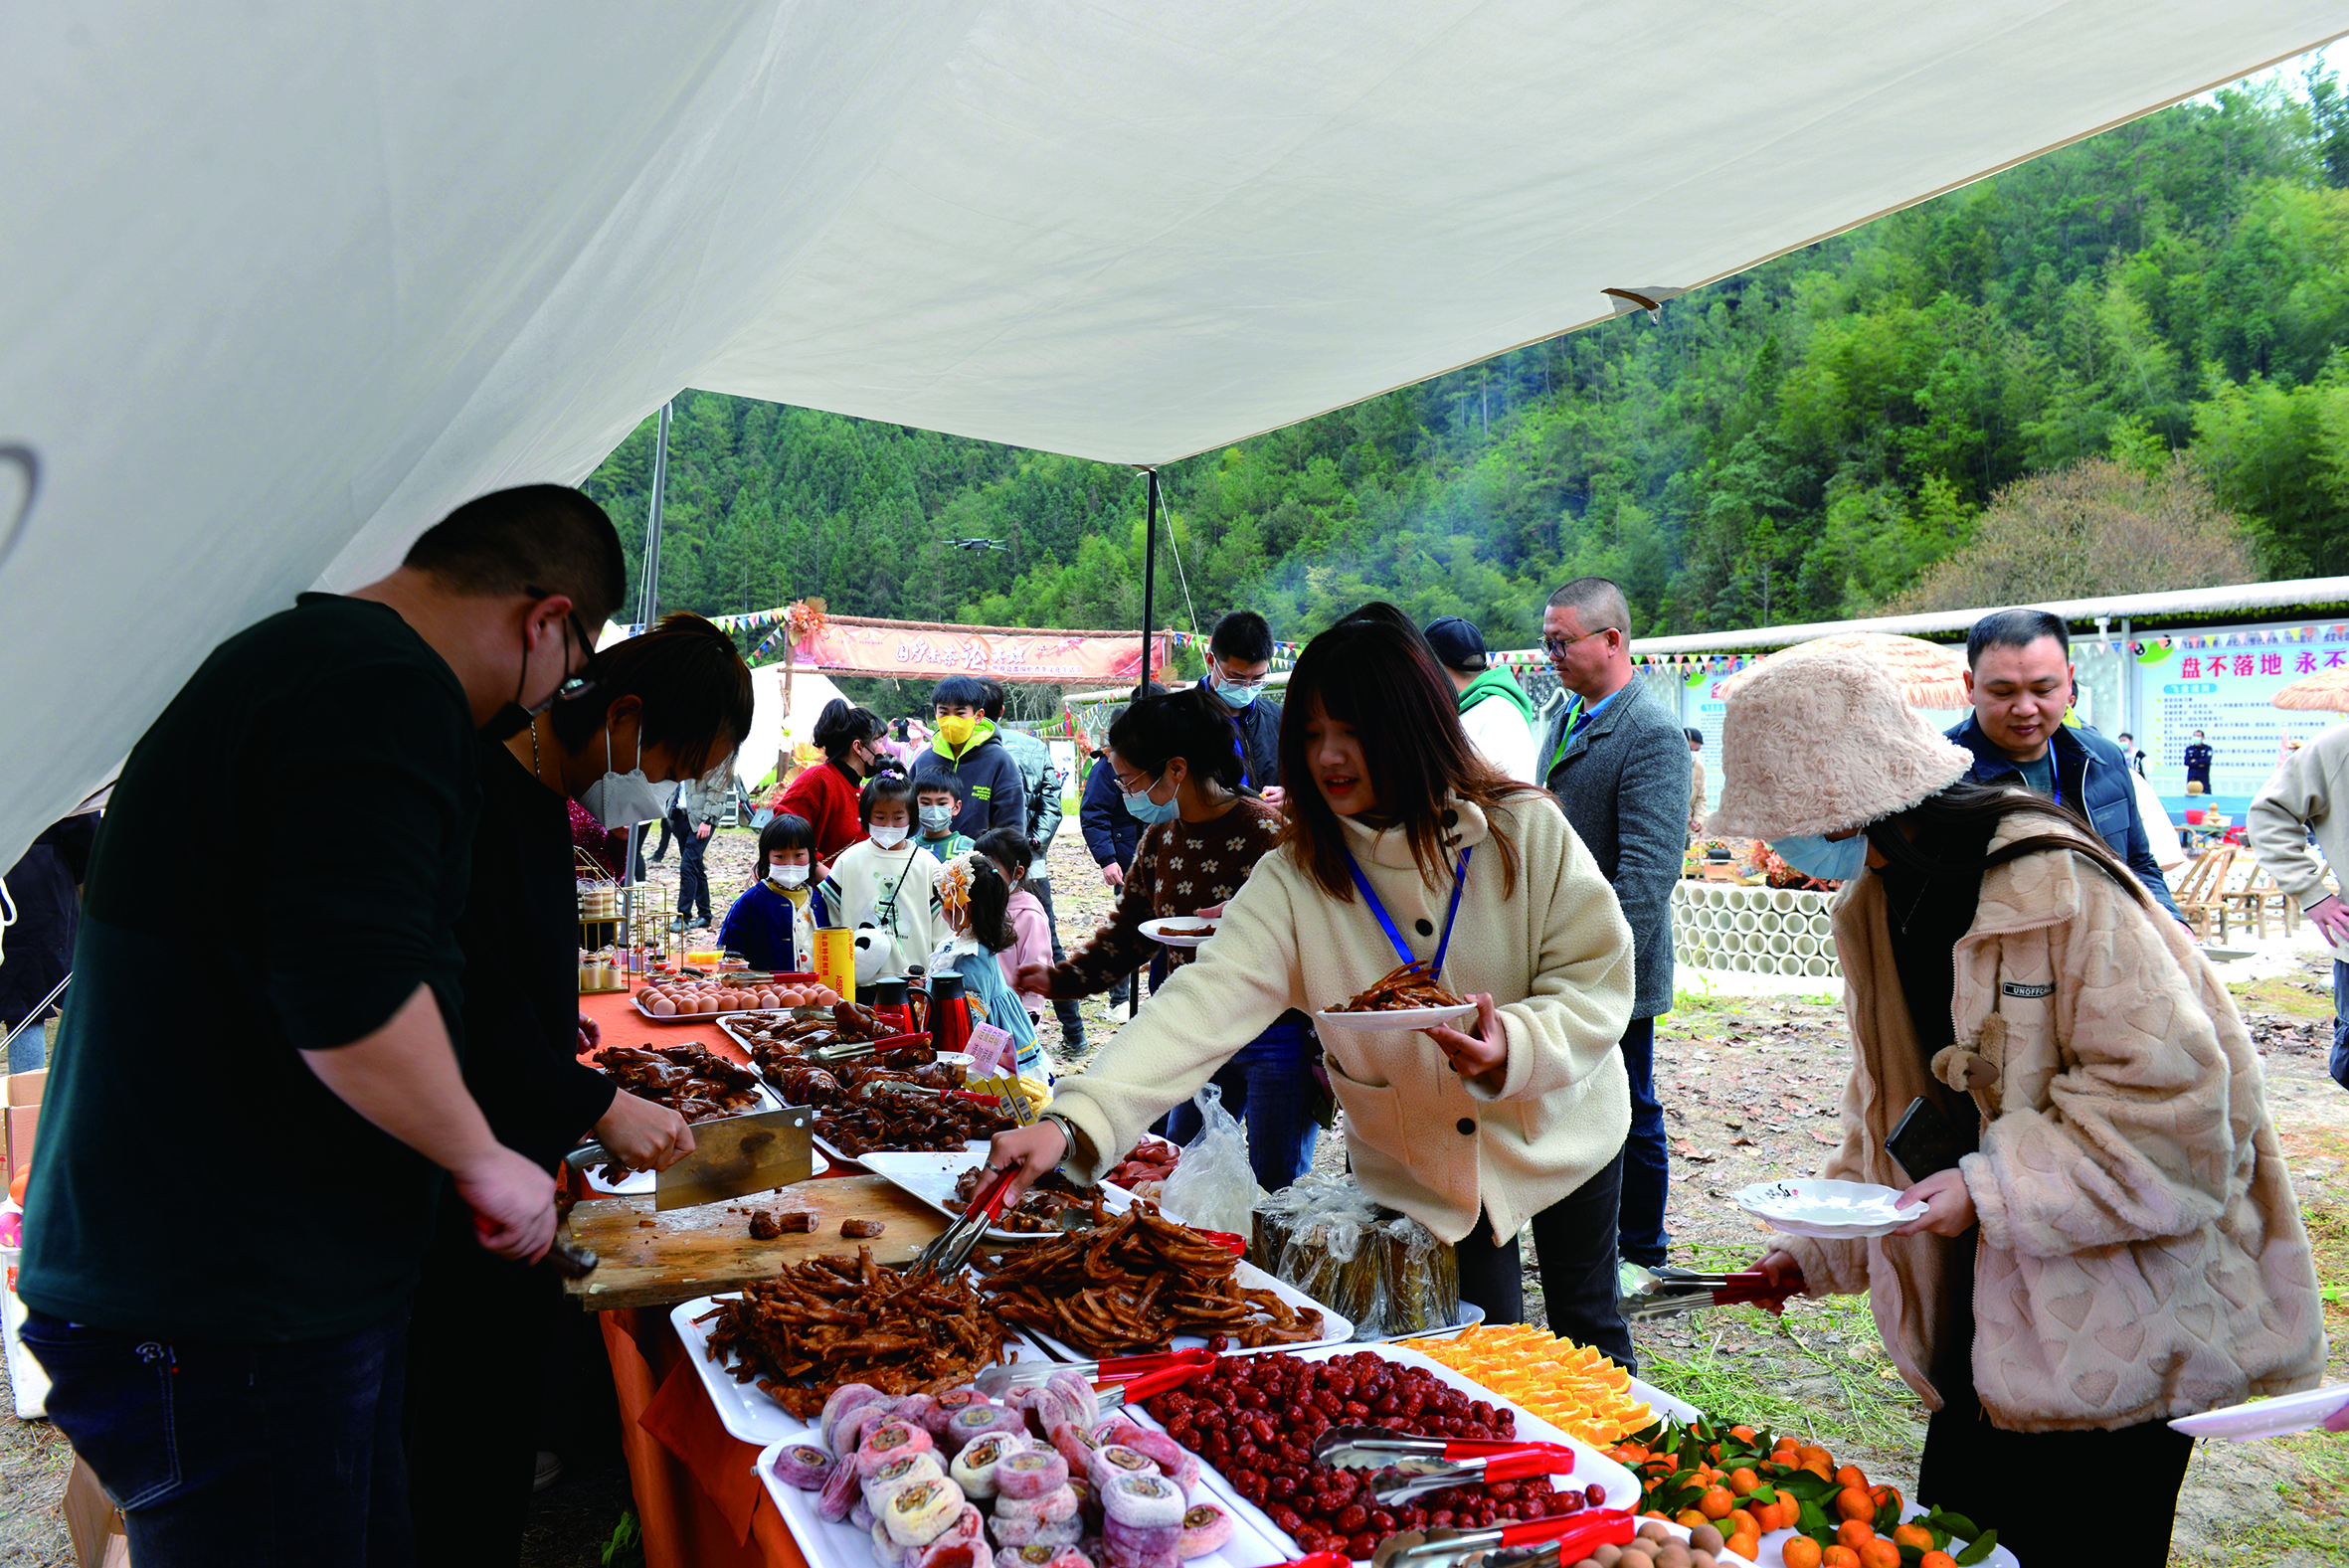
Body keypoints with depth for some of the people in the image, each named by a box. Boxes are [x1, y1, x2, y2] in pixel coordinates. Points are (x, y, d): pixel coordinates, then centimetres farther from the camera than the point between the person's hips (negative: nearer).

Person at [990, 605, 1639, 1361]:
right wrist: (1074, 1120, -42)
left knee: (1586, 1327, 20)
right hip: (1419, 1166, 0)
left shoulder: (1525, 830, -18)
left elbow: (1599, 979, -14)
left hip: (1559, 1134, 1)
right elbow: (1205, 1002, -29)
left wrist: (1517, 1047, -34)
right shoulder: (1295, 879, -18)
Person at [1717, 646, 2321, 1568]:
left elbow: (2166, 1094, -22)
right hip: (1990, 1318, 7)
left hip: (2112, 1333, -7)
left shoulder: (2055, 884, -21)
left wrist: (1989, 1191, -23)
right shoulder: (1880, 907, 6)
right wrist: (1818, 1248, 8)